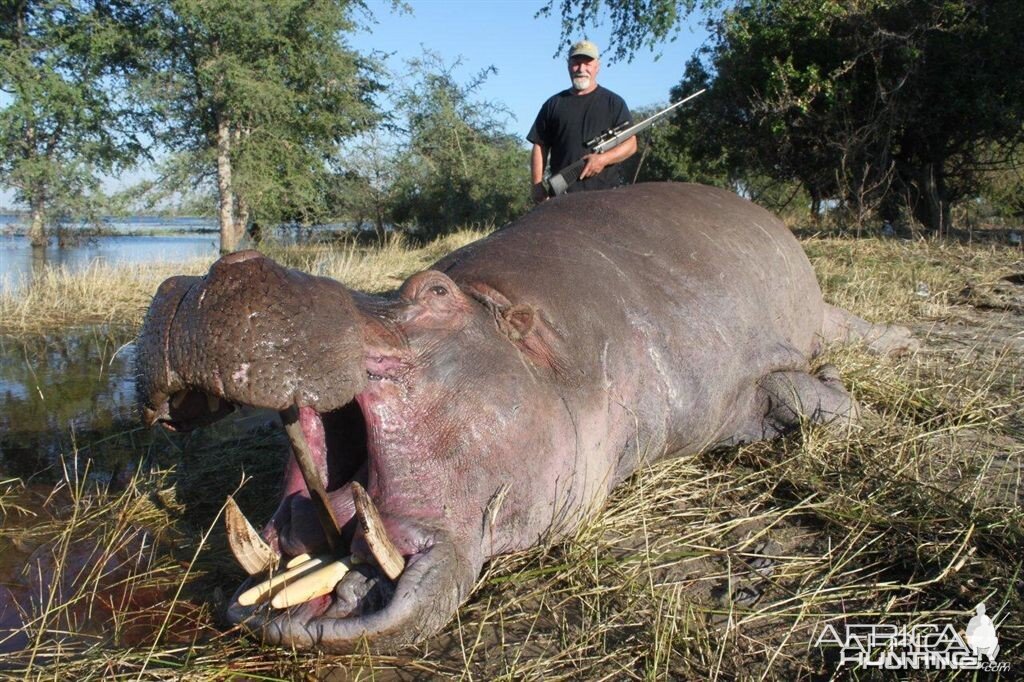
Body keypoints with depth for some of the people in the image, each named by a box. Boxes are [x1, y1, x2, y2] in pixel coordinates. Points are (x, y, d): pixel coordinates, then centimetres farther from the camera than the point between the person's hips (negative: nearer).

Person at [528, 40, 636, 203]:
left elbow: (630, 144, 6)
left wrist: (603, 159, -13)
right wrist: (538, 184, -1)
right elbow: (540, 147, 13)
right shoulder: (553, 104, 16)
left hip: (606, 194, -1)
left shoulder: (614, 102, 12)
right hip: (562, 195, 1)